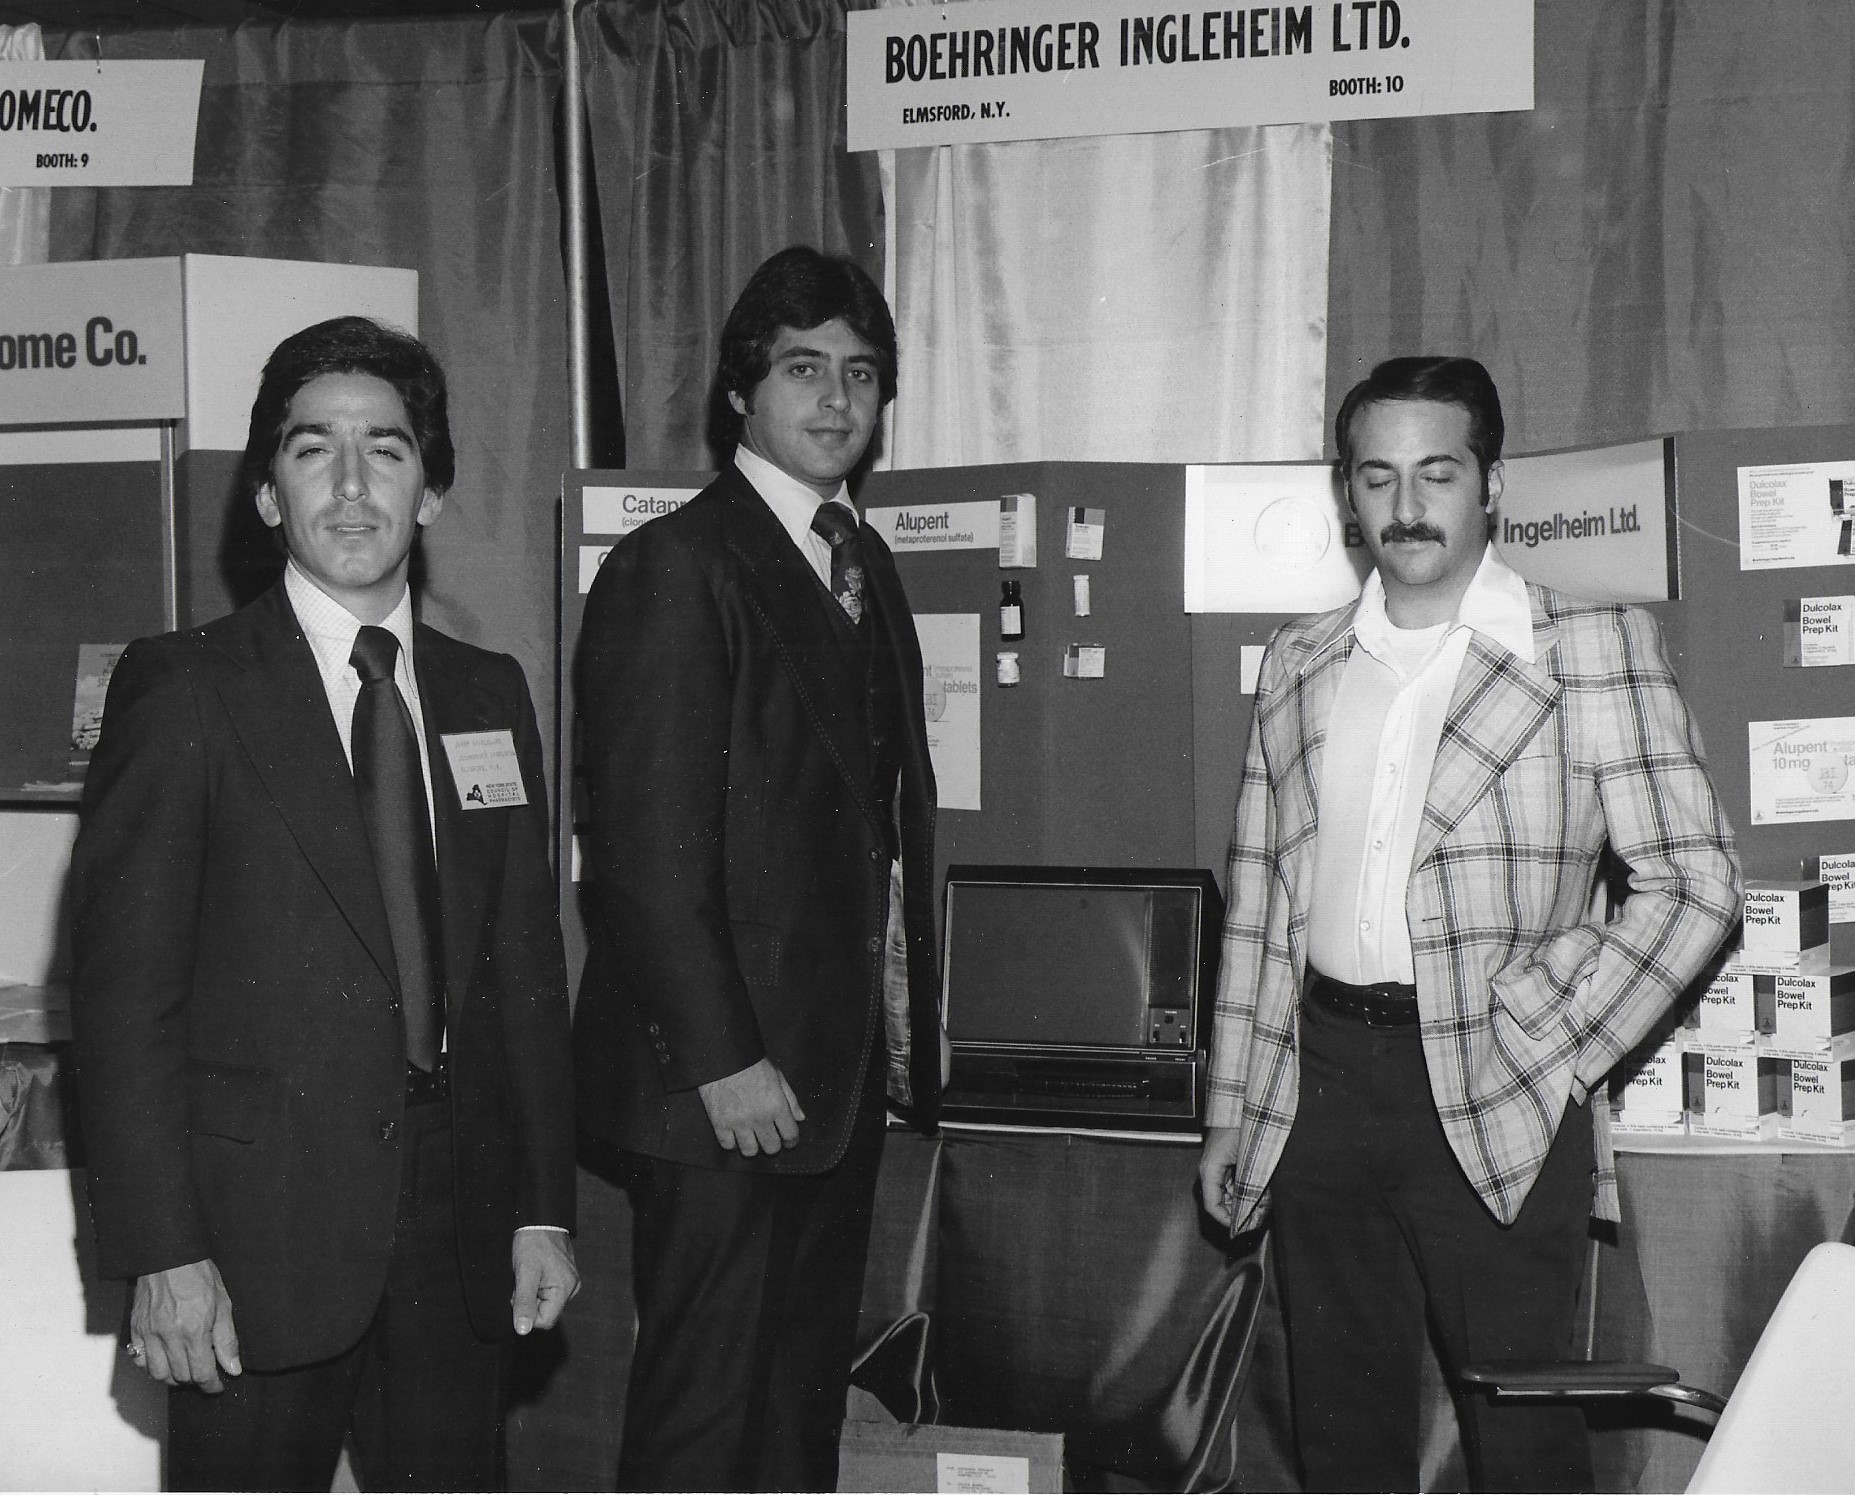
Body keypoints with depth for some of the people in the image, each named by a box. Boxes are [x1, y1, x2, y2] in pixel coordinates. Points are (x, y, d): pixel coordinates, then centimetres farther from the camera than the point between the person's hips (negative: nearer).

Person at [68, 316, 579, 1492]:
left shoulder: (491, 694, 10)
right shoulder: (185, 689, -4)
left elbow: (526, 965, 12)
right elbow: (124, 987, -7)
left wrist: (545, 1210, 7)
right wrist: (163, 1253, -13)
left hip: (456, 1211, 4)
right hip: (264, 1224, -4)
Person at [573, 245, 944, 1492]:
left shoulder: (867, 567, 15)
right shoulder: (674, 568, -11)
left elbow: (887, 814, 14)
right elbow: (648, 849, -16)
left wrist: (910, 1034, 9)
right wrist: (720, 1060, -18)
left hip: (847, 1066, 8)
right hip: (729, 1075, -8)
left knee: (810, 1388, 17)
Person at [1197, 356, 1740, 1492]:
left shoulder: (1591, 648, -1)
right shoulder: (1300, 663, 13)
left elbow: (1695, 879, -6)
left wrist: (1538, 1042, -11)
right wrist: (1232, 1116, 12)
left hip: (1494, 1106, -4)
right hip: (1323, 1086, 4)